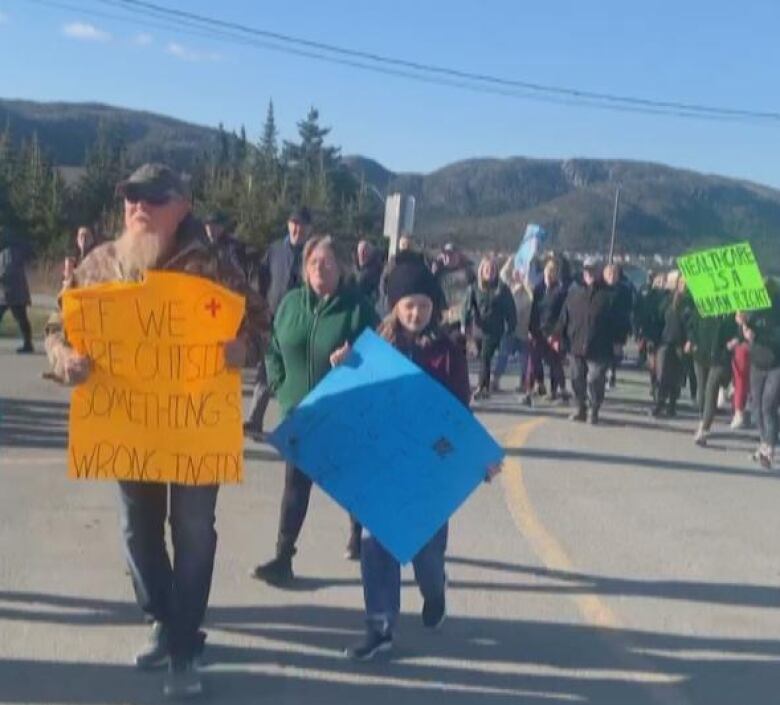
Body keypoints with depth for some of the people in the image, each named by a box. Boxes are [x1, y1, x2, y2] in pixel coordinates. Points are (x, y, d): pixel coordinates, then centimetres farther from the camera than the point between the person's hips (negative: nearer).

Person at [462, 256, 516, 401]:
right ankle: (486, 388, 26)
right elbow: (468, 307, -3)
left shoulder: (502, 289, 0)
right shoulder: (474, 288, 2)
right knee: (483, 358, 12)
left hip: (494, 330, -2)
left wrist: (511, 328, 3)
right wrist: (464, 325, -13)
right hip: (479, 328, 2)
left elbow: (509, 309, 4)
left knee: (485, 357, -12)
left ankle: (480, 387, -12)